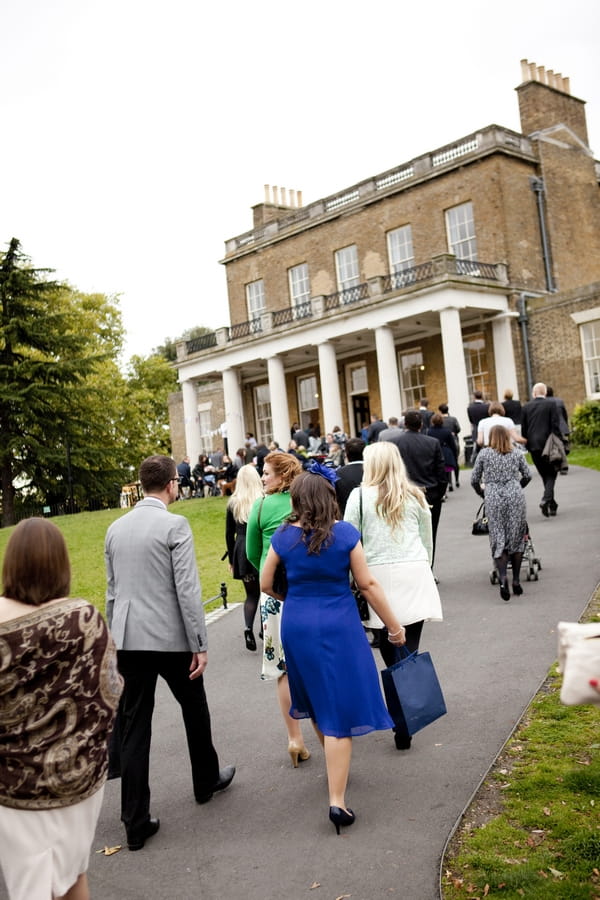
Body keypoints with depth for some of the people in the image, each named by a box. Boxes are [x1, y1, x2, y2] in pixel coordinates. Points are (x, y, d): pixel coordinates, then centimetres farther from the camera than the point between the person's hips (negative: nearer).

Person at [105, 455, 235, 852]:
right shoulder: (175, 525, -12)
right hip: (171, 638, -4)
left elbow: (112, 590, 13)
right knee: (194, 708, 19)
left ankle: (136, 821, 9)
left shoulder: (116, 528, 7)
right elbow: (187, 590, -15)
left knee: (134, 726, 7)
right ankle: (207, 780, 39)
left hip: (129, 640, 5)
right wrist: (200, 645, -11)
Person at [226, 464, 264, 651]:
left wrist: (231, 559, 14)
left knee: (251, 593, 11)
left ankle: (248, 627, -10)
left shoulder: (233, 503, 2)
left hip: (241, 550, 2)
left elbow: (229, 534, 6)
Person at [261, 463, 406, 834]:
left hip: (297, 626, 3)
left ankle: (335, 765, 45)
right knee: (340, 707, 2)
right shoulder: (346, 533, -9)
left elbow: (266, 584, 6)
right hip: (338, 626, -3)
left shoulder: (284, 536, -2)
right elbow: (368, 584, -7)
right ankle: (337, 800, -2)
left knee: (317, 698, 24)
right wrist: (395, 626, 3)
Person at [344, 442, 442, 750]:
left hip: (380, 576, -2)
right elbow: (428, 540, 15)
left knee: (389, 649, 7)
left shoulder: (360, 496, 0)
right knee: (410, 648, 2)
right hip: (415, 574, 2)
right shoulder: (415, 496, 8)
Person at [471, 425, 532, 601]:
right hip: (515, 497, 1)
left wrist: (481, 493, 26)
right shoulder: (516, 454, 11)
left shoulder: (484, 454, 5)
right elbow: (527, 476, 17)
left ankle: (503, 576, -19)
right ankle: (516, 581, 10)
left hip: (493, 499, -1)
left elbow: (474, 479, 7)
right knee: (516, 539, 9)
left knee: (498, 540, 2)